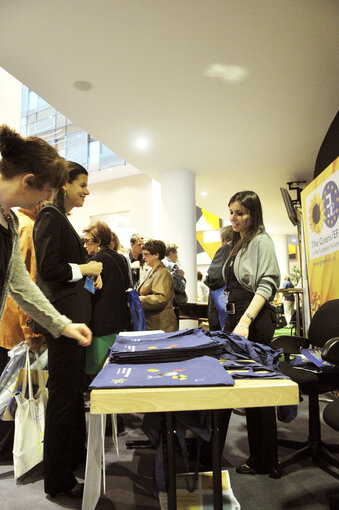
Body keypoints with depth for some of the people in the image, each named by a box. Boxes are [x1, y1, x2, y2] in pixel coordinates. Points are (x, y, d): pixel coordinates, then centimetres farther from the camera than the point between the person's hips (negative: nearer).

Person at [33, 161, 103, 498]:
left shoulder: (61, 219, 17)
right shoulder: (50, 217, -13)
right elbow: (48, 269, -21)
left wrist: (91, 274, 9)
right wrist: (86, 269, -10)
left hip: (73, 313, 10)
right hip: (62, 314, -10)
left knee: (74, 389, 20)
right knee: (64, 394, -1)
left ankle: (75, 454, 39)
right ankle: (58, 479, 15)